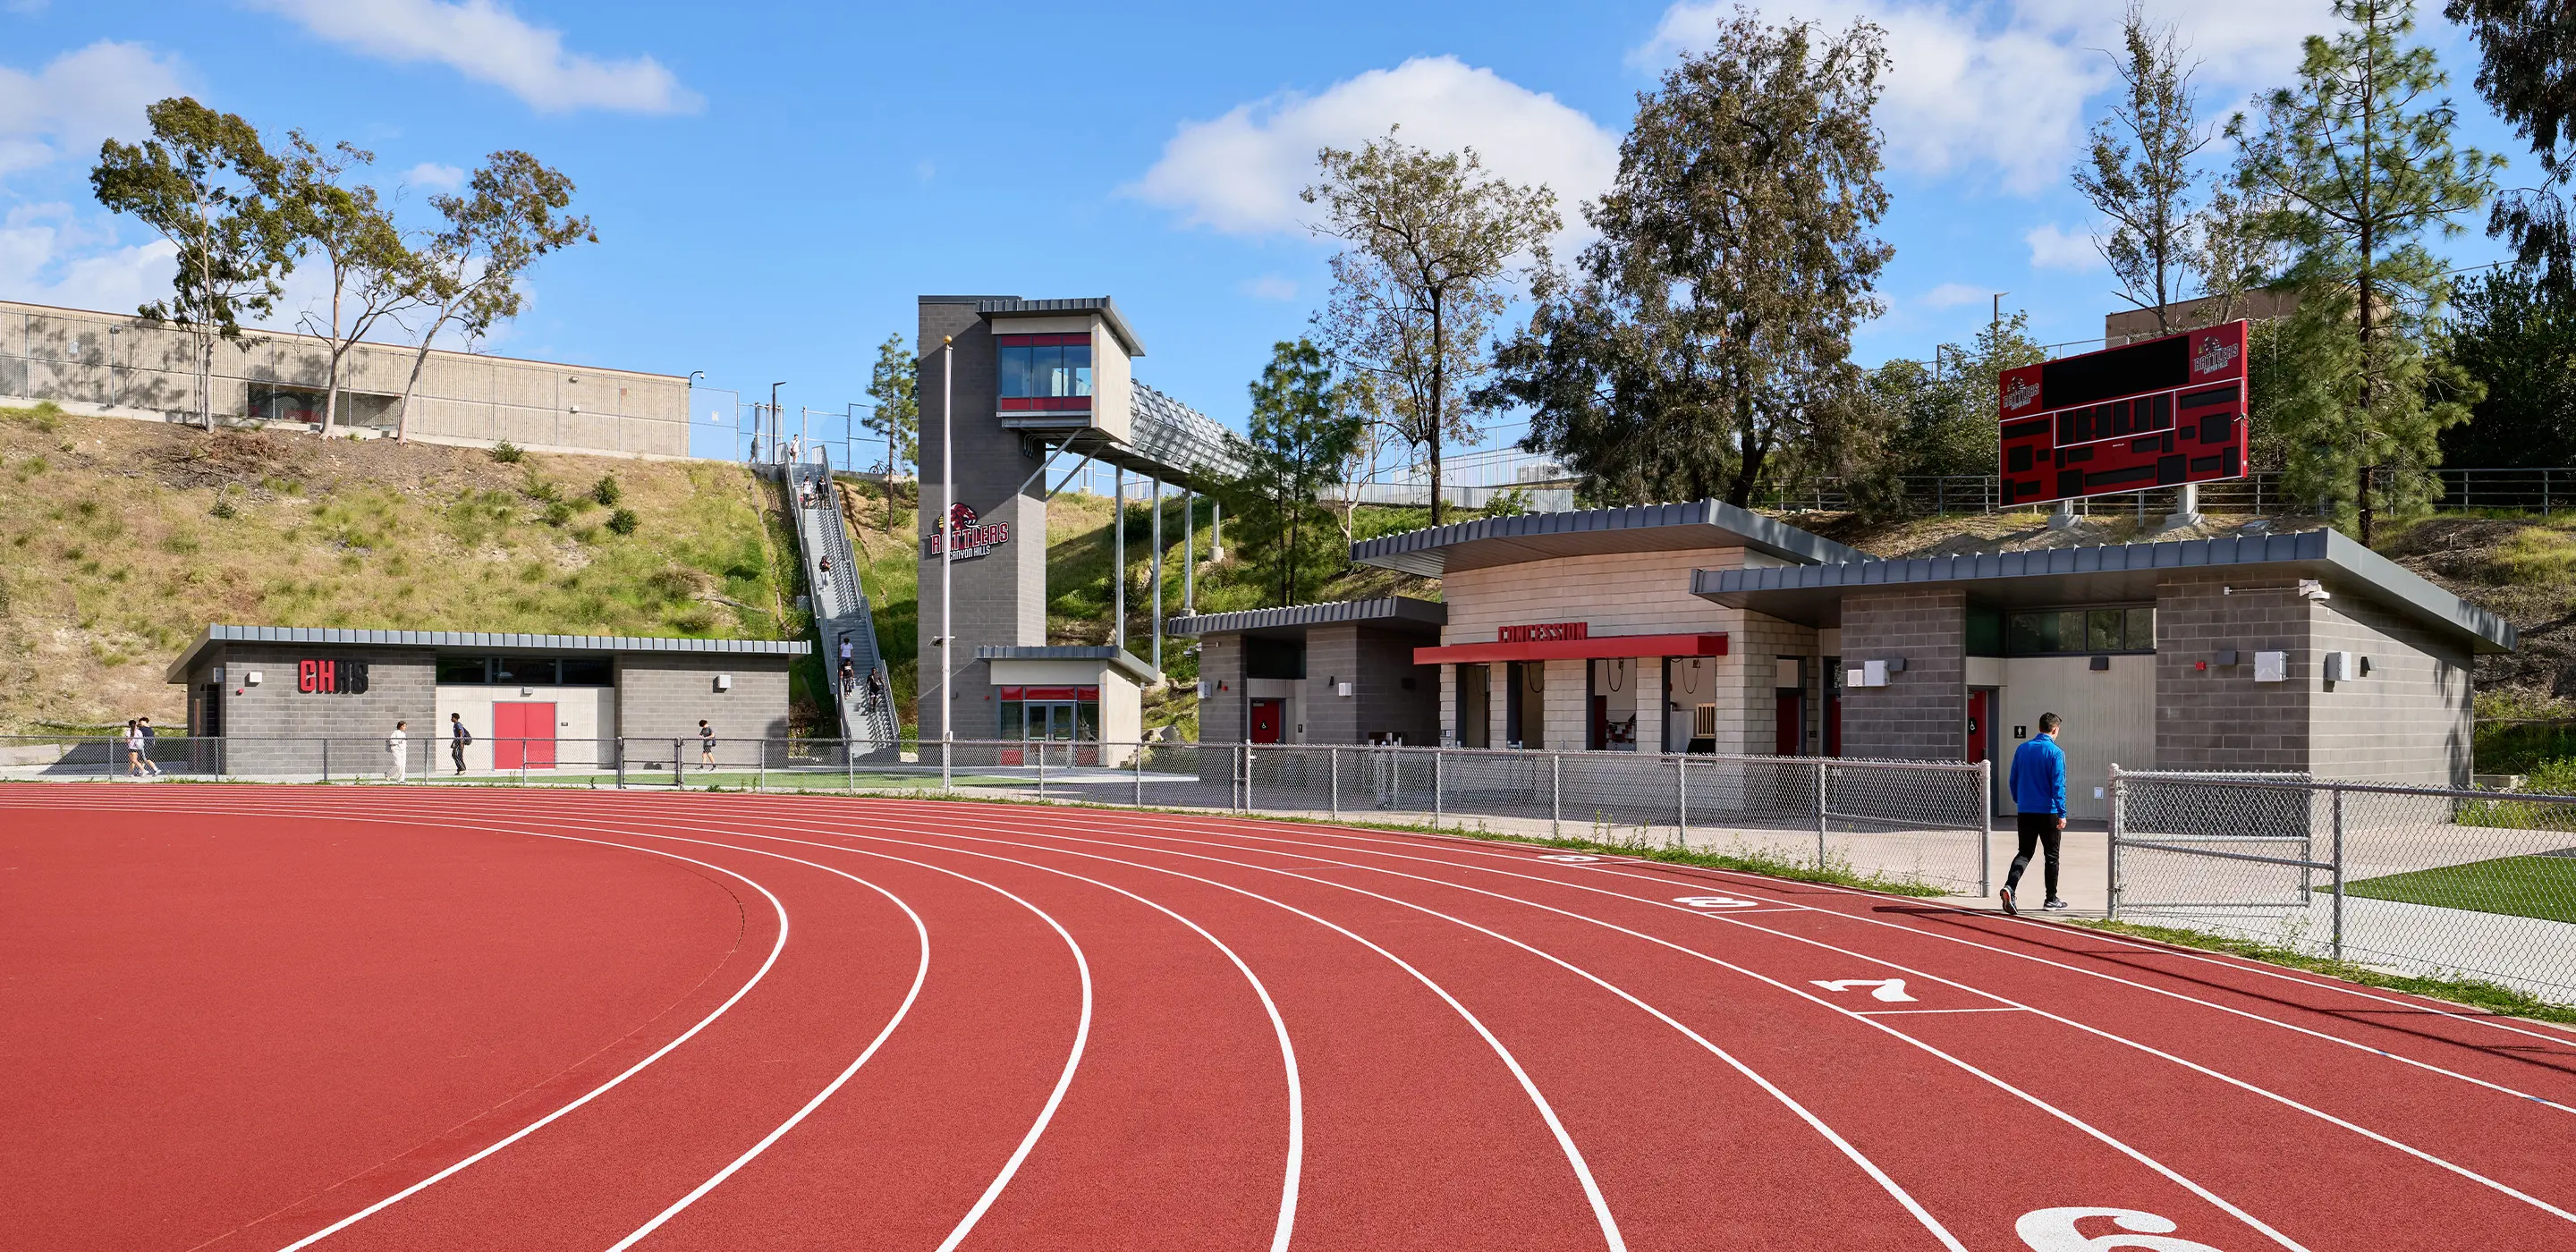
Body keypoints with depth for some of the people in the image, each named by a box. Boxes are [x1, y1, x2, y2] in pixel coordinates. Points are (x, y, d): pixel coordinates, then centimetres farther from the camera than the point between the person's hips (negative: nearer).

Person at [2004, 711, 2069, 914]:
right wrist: (2062, 814, -12)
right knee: (2052, 855, 10)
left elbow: (2013, 780, 9)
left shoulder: (2022, 749, 5)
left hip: (2026, 811, 4)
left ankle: (2009, 886, -16)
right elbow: (2058, 785, -14)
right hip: (2048, 812, -4)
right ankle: (2051, 899, 19)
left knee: (2024, 852, 7)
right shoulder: (2056, 752, -11)